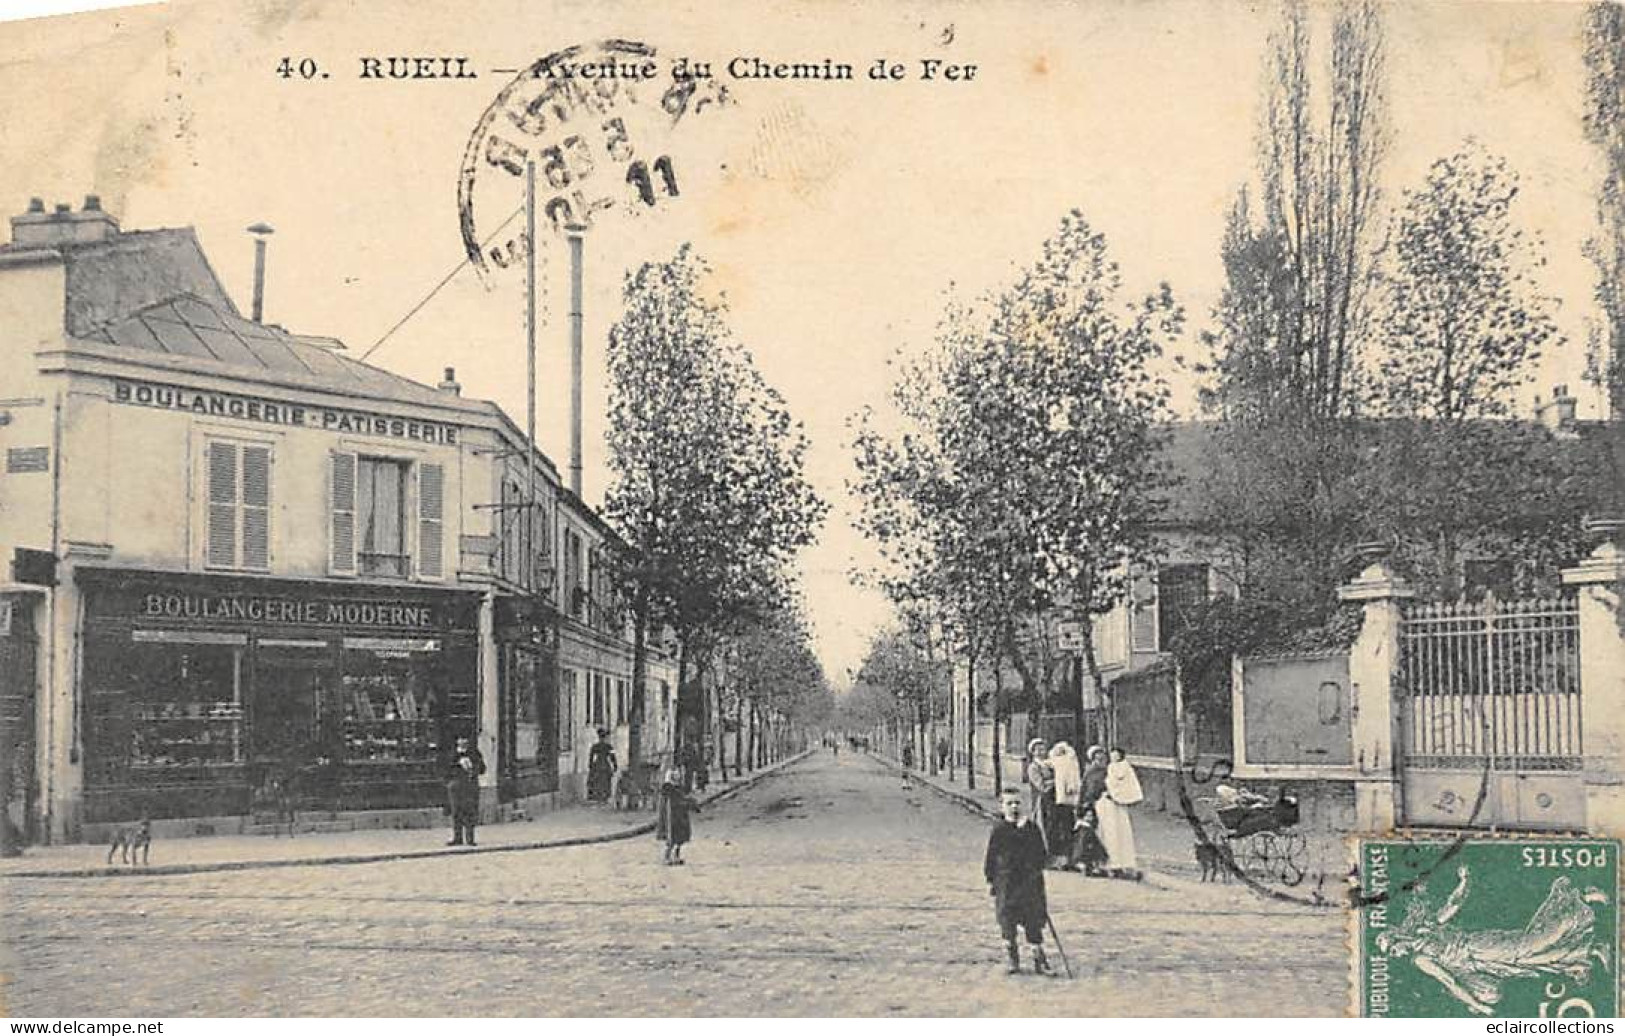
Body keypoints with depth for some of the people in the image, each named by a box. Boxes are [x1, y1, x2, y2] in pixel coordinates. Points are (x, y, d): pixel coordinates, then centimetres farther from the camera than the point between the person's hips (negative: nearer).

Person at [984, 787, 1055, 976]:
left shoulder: (1032, 828, 4)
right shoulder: (998, 830, -2)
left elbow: (1041, 853, 11)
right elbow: (990, 856, 1)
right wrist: (990, 879, 0)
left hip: (1030, 882, 1)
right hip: (1005, 883, -1)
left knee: (1034, 923, 3)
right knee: (1007, 923, 4)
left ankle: (1039, 961, 11)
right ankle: (1012, 960, 17)